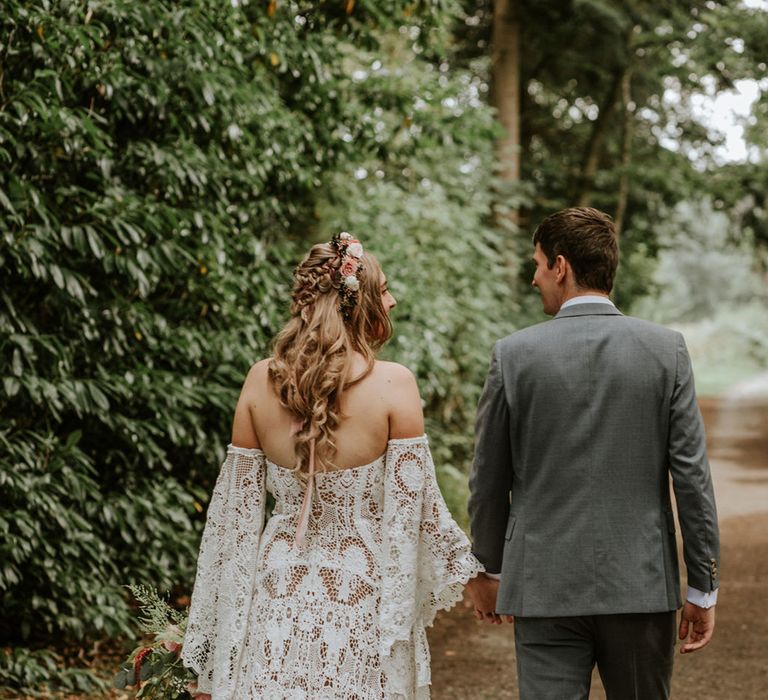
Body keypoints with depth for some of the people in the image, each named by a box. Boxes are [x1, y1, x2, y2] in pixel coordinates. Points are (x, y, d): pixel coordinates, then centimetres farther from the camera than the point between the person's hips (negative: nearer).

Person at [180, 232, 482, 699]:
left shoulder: (261, 380, -2)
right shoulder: (393, 383, -12)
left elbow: (237, 511, 3)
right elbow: (413, 508, -9)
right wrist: (472, 568, 8)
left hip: (280, 596, 3)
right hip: (363, 598, -3)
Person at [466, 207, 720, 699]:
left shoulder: (514, 354, -4)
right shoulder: (666, 349, -3)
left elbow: (489, 478, 3)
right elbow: (692, 474, -5)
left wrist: (488, 569, 18)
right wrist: (703, 587, 3)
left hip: (545, 586, -1)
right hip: (642, 585, 1)